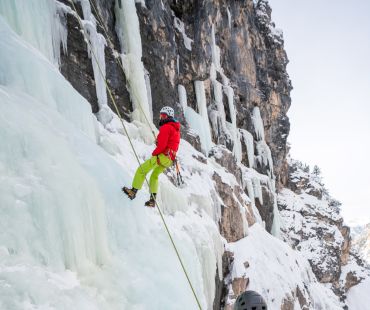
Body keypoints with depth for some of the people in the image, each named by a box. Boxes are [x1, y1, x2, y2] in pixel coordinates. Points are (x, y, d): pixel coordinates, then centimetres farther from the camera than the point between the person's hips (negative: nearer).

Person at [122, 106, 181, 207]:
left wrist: (154, 153, -6)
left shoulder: (166, 127, -11)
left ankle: (133, 191, -4)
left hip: (162, 156, -10)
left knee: (141, 170, -3)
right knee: (154, 176, 23)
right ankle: (153, 200, 20)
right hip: (169, 159, 10)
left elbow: (162, 145, -20)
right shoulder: (176, 129, 21)